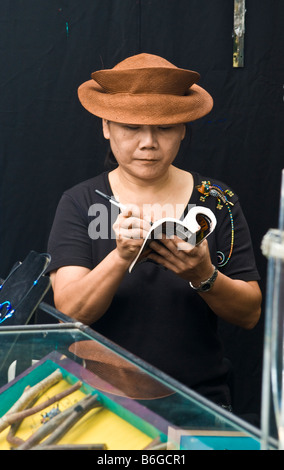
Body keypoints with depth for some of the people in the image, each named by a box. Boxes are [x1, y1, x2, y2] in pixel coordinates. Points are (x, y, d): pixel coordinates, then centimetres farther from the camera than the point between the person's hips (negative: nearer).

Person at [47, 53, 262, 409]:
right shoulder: (79, 203, 3)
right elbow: (69, 312, -8)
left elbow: (250, 314, 2)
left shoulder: (218, 202, 5)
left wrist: (204, 276, -17)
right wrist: (121, 256, -25)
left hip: (199, 398, 1)